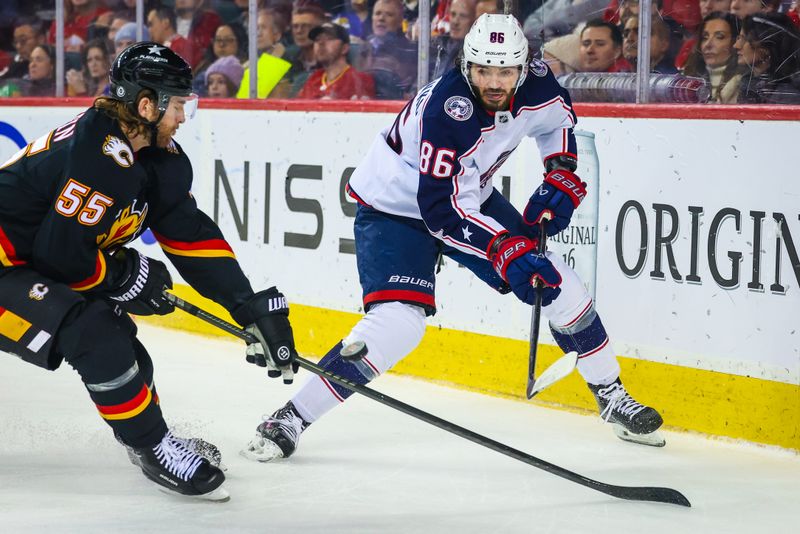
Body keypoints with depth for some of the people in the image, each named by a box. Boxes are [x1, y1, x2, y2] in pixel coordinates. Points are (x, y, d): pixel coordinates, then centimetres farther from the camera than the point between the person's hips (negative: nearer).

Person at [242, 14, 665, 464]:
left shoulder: (536, 84, -16)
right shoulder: (447, 110, -36)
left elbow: (559, 118, 10)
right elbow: (439, 210, -36)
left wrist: (561, 177, -4)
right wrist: (507, 251, -43)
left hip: (470, 197, 7)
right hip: (395, 207, -7)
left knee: (555, 280, 1)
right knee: (398, 322, -25)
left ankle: (611, 396, 21)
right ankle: (289, 420, -16)